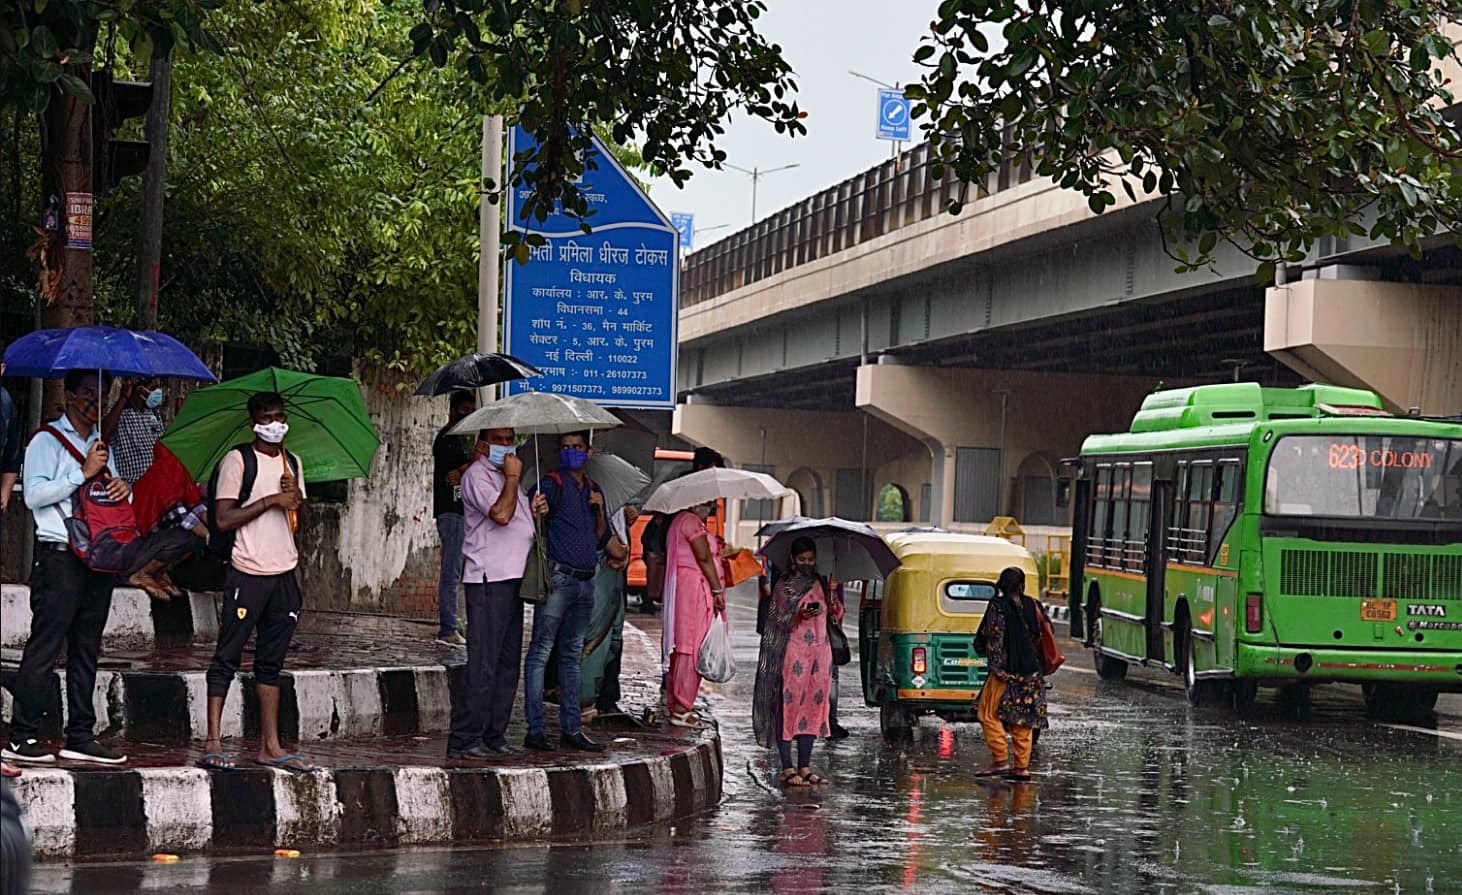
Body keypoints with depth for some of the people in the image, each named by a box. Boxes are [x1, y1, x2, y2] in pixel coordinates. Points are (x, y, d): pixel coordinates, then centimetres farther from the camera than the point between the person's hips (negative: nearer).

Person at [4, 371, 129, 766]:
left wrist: (122, 488, 2)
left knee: (87, 650, 8)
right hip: (60, 555, -7)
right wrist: (82, 473, -15)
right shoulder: (47, 441, -2)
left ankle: (80, 737, 12)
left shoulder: (101, 445, 21)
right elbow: (34, 495, -12)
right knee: (45, 646, -8)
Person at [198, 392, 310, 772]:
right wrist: (271, 500, -15)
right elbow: (223, 519, -12)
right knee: (227, 657, -3)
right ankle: (213, 743, -2)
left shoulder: (292, 463, 15)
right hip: (248, 572, -6)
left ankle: (270, 746, 12)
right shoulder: (237, 460, -5)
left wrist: (297, 498, 0)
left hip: (284, 573, 6)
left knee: (271, 662, 9)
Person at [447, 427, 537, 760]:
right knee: (483, 664, -11)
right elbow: (500, 514, -21)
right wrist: (513, 477, -11)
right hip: (489, 580, -10)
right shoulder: (478, 474, -6)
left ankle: (494, 738, 14)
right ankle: (463, 739, -10)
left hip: (512, 579, 10)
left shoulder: (505, 476, 23)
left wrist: (535, 511, 8)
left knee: (507, 662, 9)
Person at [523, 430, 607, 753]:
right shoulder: (551, 484, -4)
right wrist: (537, 514, -34)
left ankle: (571, 728, 16)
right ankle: (535, 729, -6)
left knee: (572, 654, 12)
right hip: (557, 578, -7)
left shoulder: (593, 489, 17)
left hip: (585, 581, 7)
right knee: (541, 651, -6)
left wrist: (600, 510, 4)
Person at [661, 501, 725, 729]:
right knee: (692, 649, -10)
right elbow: (704, 558, -15)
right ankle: (681, 710, -12)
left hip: (680, 588, 11)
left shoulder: (679, 521, 21)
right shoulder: (692, 521, -11)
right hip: (695, 586, -11)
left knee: (681, 647, 11)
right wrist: (718, 591, -14)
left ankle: (674, 705, 14)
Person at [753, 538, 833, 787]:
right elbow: (778, 621, -6)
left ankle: (804, 767, 10)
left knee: (813, 707, 5)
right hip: (792, 651, -6)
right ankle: (787, 769, -7)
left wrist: (833, 592, -2)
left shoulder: (819, 584, 15)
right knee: (788, 706, -7)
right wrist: (800, 616, -22)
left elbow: (833, 614, 13)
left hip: (819, 651, 6)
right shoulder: (784, 585, 0)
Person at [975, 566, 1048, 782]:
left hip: (1005, 668, -6)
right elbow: (1042, 633, 14)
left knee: (988, 713, 2)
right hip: (1030, 671, 6)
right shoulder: (1032, 605, 7)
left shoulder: (997, 606, -8)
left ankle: (1000, 760, -7)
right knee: (1024, 718, 10)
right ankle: (1022, 766, 9)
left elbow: (992, 636, -13)